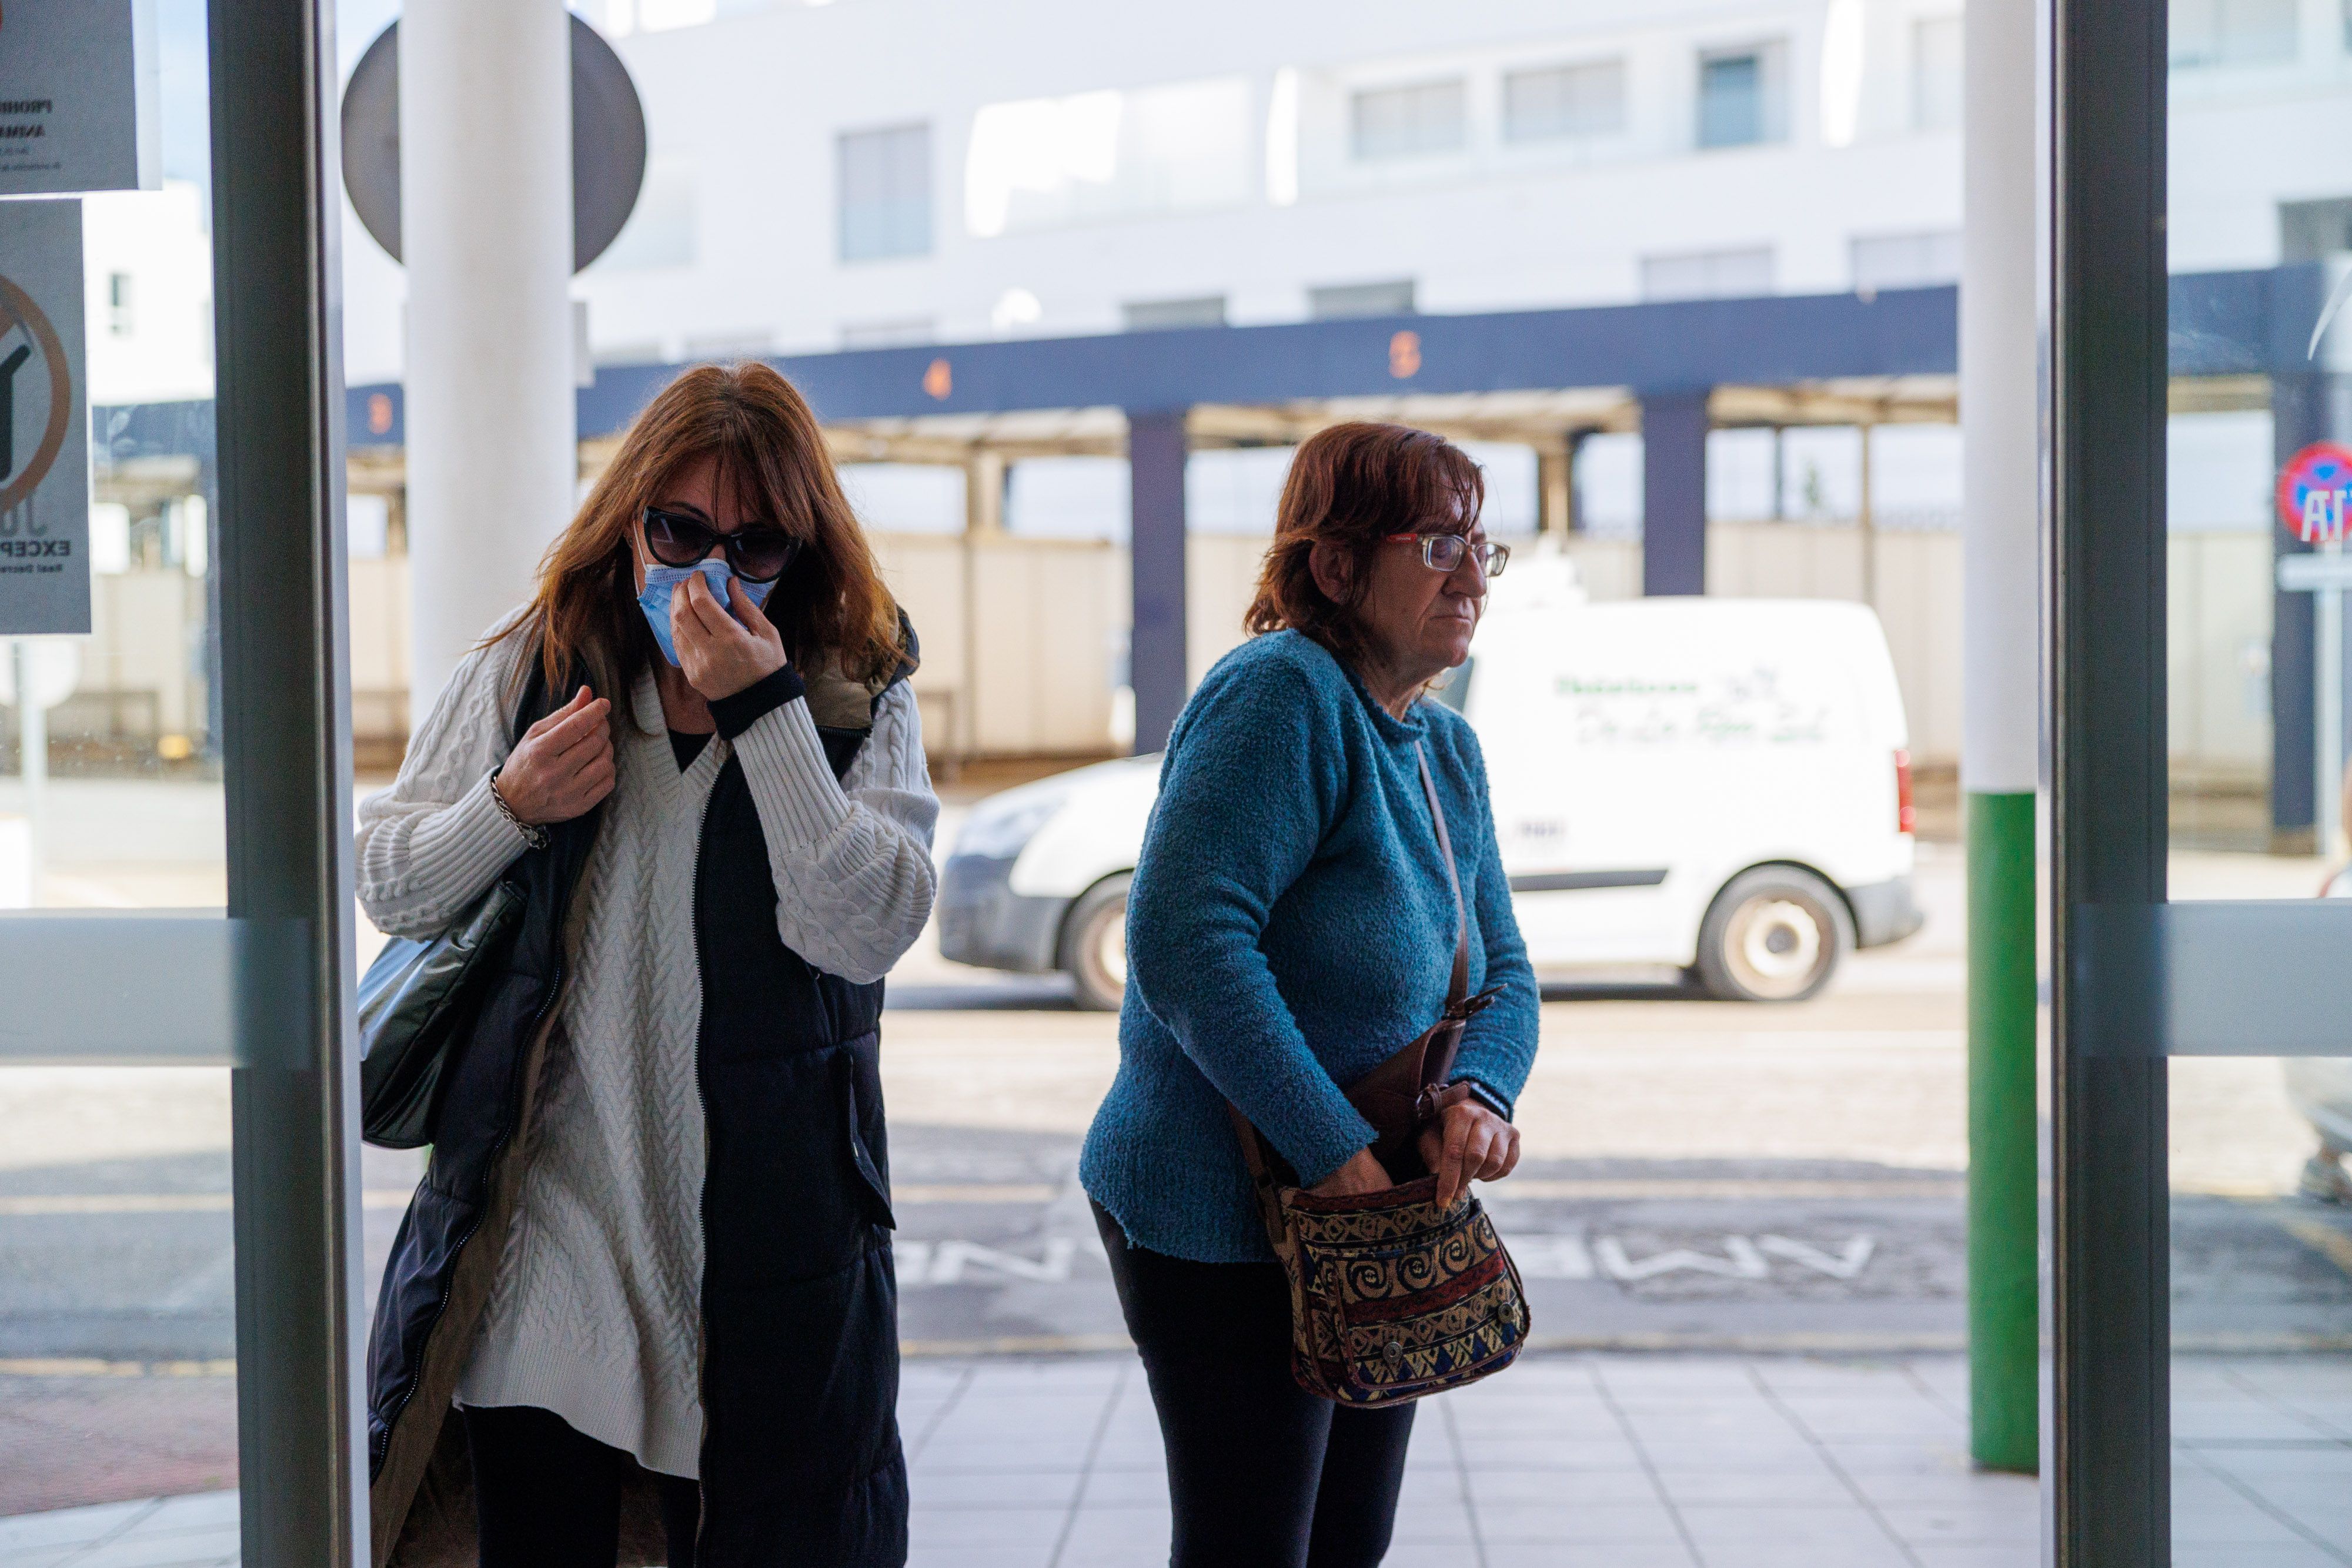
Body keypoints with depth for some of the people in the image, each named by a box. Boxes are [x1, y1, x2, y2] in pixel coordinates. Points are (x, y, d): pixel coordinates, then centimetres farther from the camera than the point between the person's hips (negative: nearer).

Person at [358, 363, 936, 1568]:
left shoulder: (859, 706, 2)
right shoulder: (531, 667, 7)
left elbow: (867, 928, -15)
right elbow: (388, 887, 11)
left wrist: (763, 710, -18)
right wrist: (511, 807, -9)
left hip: (764, 1247, -1)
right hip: (543, 1229, 1)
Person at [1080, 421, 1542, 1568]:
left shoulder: (1446, 750, 10)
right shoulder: (1281, 693, -19)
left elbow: (1501, 968, 11)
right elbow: (1184, 940, -29)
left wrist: (1480, 1092, -12)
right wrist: (1331, 1149, -27)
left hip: (1376, 1215, 9)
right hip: (1222, 1222, -9)